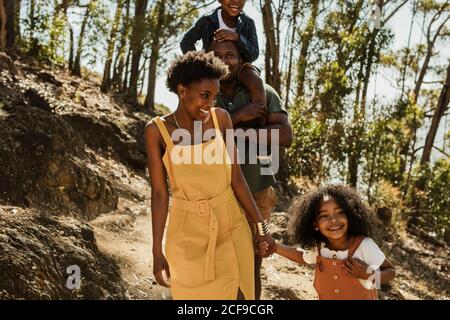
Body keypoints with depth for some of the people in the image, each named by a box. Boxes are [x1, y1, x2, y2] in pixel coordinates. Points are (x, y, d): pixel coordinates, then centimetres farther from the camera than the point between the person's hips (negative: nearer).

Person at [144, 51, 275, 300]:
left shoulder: (221, 117, -6)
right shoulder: (157, 129, -11)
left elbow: (236, 178, -1)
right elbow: (159, 192, -8)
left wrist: (261, 226, 0)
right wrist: (157, 252, -8)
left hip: (230, 226, 2)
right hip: (187, 232, -1)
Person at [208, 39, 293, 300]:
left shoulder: (262, 94, -3)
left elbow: (285, 136, -14)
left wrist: (238, 131, -19)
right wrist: (237, 117, -23)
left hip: (256, 194, 1)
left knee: (252, 268, 14)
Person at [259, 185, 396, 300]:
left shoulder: (364, 246, -21)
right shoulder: (317, 248, -10)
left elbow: (390, 271, -9)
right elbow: (303, 257, 13)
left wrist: (368, 275, -27)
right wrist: (275, 247, 0)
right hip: (326, 297, 3)